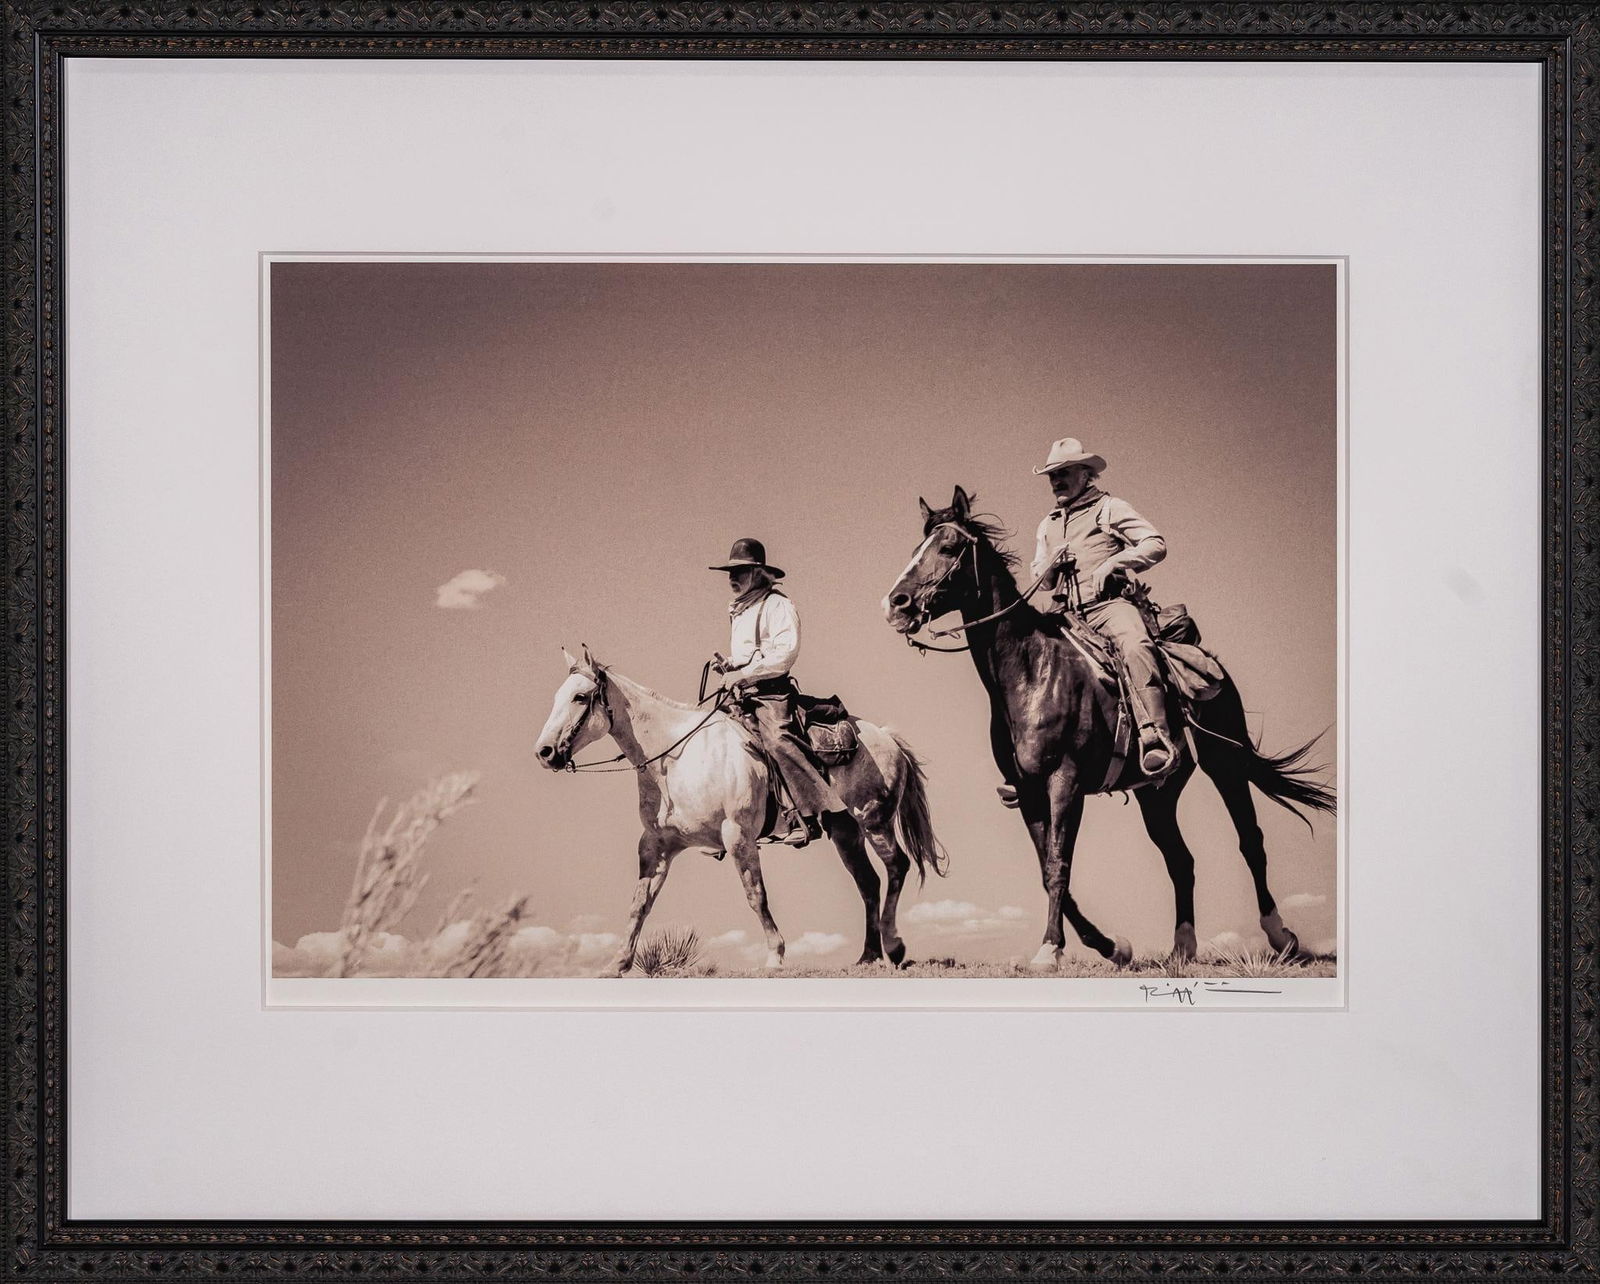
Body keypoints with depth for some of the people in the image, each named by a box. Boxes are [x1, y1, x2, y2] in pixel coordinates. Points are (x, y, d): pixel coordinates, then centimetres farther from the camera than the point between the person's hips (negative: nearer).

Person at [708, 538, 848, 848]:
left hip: (771, 692, -10)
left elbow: (786, 651, -18)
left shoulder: (776, 604, -5)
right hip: (743, 695, 10)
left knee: (777, 740, -29)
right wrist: (727, 663, 14)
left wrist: (745, 672, -19)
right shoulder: (739, 611, 22)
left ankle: (811, 816, -34)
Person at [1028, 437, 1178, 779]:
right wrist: (1051, 565, 4)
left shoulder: (1110, 508, 9)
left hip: (1110, 605, -6)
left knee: (1134, 645, -37)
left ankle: (1155, 738, -48)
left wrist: (1113, 562, -14)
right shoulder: (1048, 525, 25)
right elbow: (1039, 579, 28)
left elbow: (1156, 545, -1)